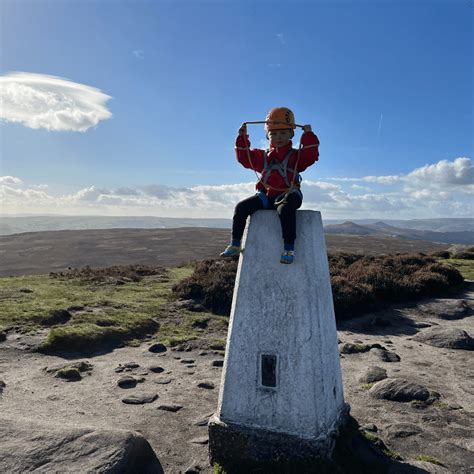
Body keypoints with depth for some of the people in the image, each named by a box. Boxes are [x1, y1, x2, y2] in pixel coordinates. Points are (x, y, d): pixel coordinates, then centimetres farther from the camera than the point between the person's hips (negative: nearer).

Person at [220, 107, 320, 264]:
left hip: (287, 194, -4)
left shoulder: (296, 156, 7)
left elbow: (311, 156, -9)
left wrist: (309, 136, -14)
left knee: (285, 209, -39)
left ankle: (289, 249, -33)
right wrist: (242, 138, 11)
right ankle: (235, 244, -7)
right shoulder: (263, 156, 19)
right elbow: (244, 157, 20)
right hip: (266, 194, 4)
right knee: (241, 207, -14)